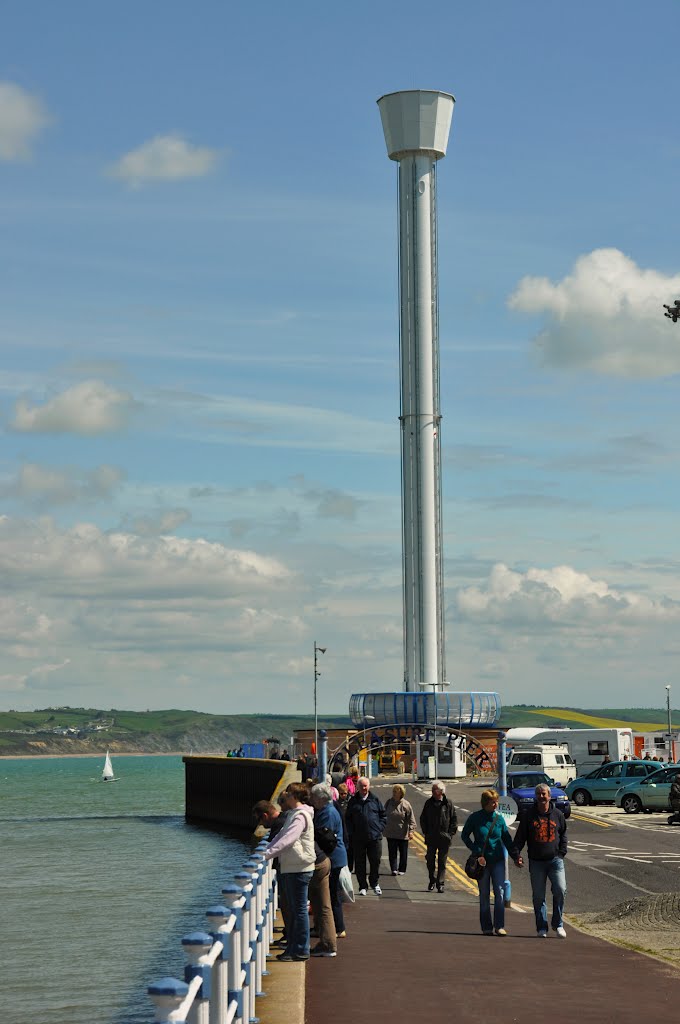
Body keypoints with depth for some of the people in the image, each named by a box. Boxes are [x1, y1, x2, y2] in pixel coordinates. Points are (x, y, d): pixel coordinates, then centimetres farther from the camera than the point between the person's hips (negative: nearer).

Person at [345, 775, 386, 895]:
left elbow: (383, 815, 11)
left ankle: (375, 883, 21)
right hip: (358, 838, 0)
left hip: (375, 836, 0)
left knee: (375, 861, 3)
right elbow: (348, 818, 9)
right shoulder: (353, 801, 6)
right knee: (360, 863, 3)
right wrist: (351, 832, -1)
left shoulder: (375, 800, 6)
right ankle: (363, 886, 13)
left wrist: (380, 828, -1)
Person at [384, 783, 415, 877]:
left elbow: (411, 820, -9)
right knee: (392, 852, 2)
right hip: (390, 833, 2)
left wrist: (411, 830, -19)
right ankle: (394, 869, 7)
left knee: (403, 853, 8)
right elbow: (384, 816, 11)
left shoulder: (406, 805, -9)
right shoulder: (389, 802, 1)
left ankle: (402, 870, 18)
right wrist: (383, 828, 12)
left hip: (403, 834, -2)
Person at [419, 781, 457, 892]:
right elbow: (423, 819, 11)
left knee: (442, 862, 2)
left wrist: (450, 833, -5)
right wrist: (426, 832, 1)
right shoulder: (429, 803, 4)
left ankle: (440, 883, 6)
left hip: (444, 838, -2)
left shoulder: (448, 803, -2)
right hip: (431, 838, 2)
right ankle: (432, 881, 22)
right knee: (430, 860, 6)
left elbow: (454, 819, 3)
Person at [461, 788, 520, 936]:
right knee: (484, 894, 4)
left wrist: (515, 856, 2)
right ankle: (487, 927, 10)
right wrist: (476, 852, -6)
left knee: (500, 892, -9)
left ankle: (499, 926, -6)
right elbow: (465, 835, 3)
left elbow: (507, 839, 11)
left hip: (498, 860, 1)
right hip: (482, 861, -1)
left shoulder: (499, 818, 4)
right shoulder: (475, 818, -3)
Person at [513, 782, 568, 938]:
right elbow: (520, 837, 3)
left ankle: (558, 924, 6)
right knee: (538, 896, 3)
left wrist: (562, 853, 6)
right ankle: (541, 928, 12)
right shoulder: (528, 815, 2)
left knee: (560, 890, -11)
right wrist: (516, 854, -9)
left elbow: (563, 835, 17)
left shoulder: (557, 814, 6)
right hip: (536, 861, 0)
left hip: (555, 860, 0)